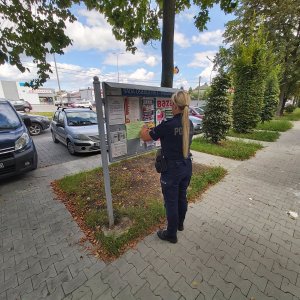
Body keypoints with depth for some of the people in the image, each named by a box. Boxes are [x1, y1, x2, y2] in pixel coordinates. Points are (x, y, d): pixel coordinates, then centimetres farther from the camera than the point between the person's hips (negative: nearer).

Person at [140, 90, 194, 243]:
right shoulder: (189, 124, -1)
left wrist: (143, 129, 12)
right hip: (186, 167, 7)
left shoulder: (167, 125, -23)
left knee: (171, 202, 11)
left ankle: (171, 234, 33)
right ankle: (180, 224, 49)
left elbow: (145, 137, -11)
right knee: (182, 197, 25)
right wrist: (156, 130, 20)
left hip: (172, 169, -7)